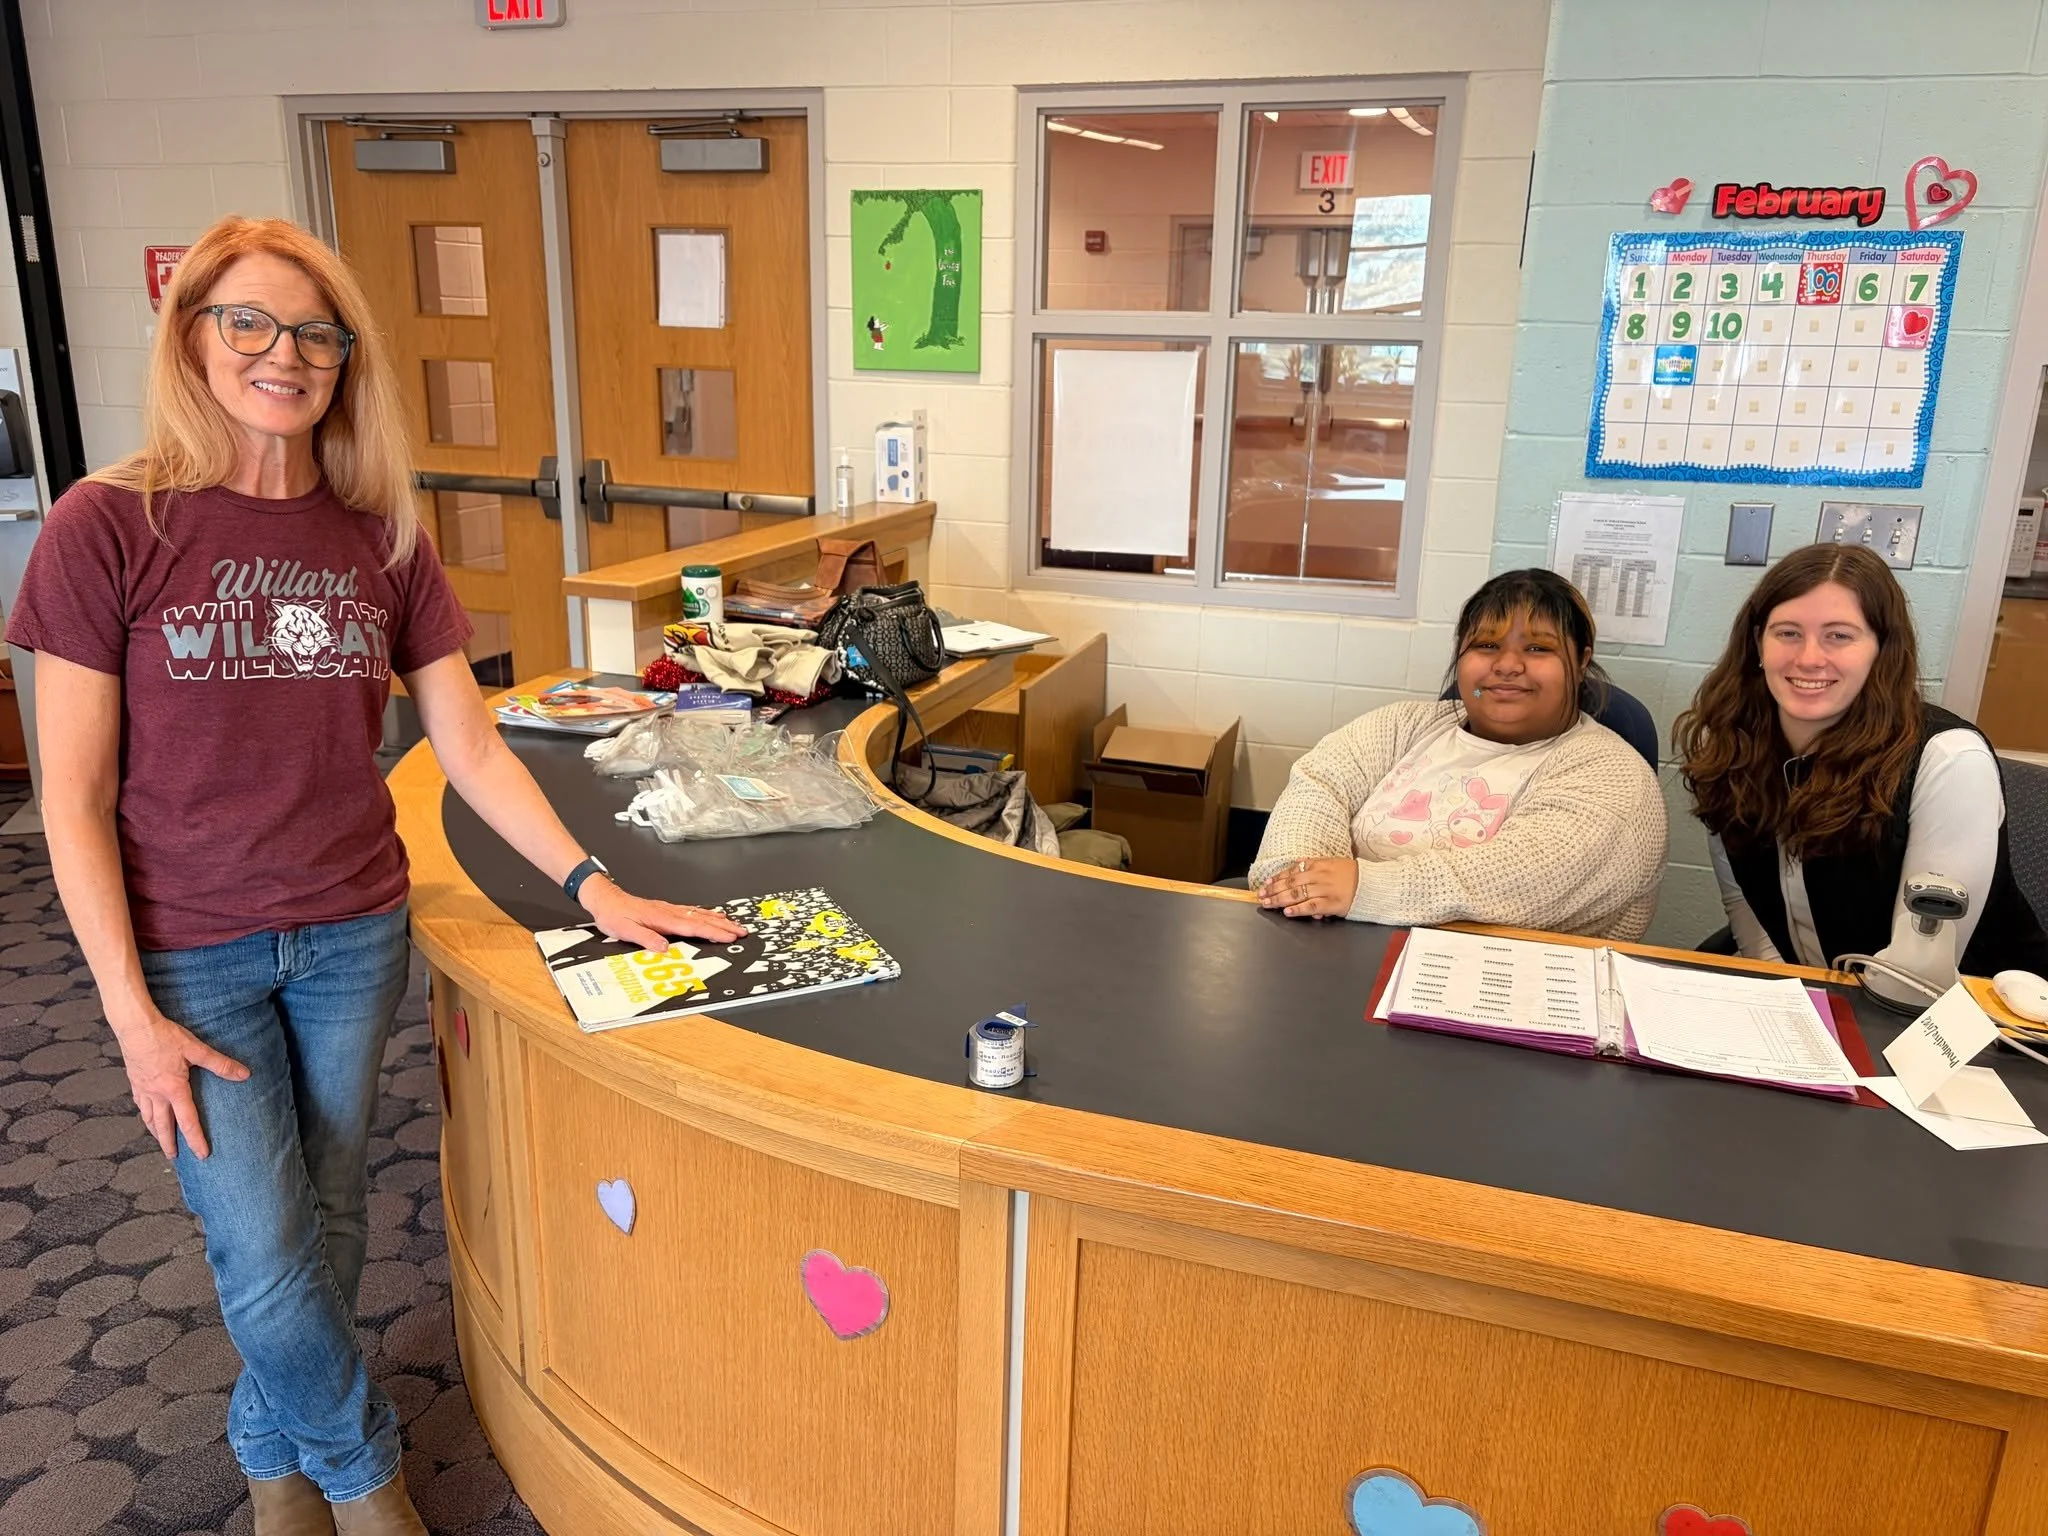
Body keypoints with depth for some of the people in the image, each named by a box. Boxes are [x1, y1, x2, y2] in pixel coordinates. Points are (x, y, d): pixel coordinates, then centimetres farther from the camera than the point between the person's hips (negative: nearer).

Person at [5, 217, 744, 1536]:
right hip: (191, 956, -3)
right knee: (267, 1257, 2)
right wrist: (132, 1013, -11)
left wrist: (592, 883, -10)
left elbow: (471, 749, -1)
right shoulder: (109, 527, -12)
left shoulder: (380, 537, -1)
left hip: (352, 937, 3)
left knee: (327, 1227, 15)